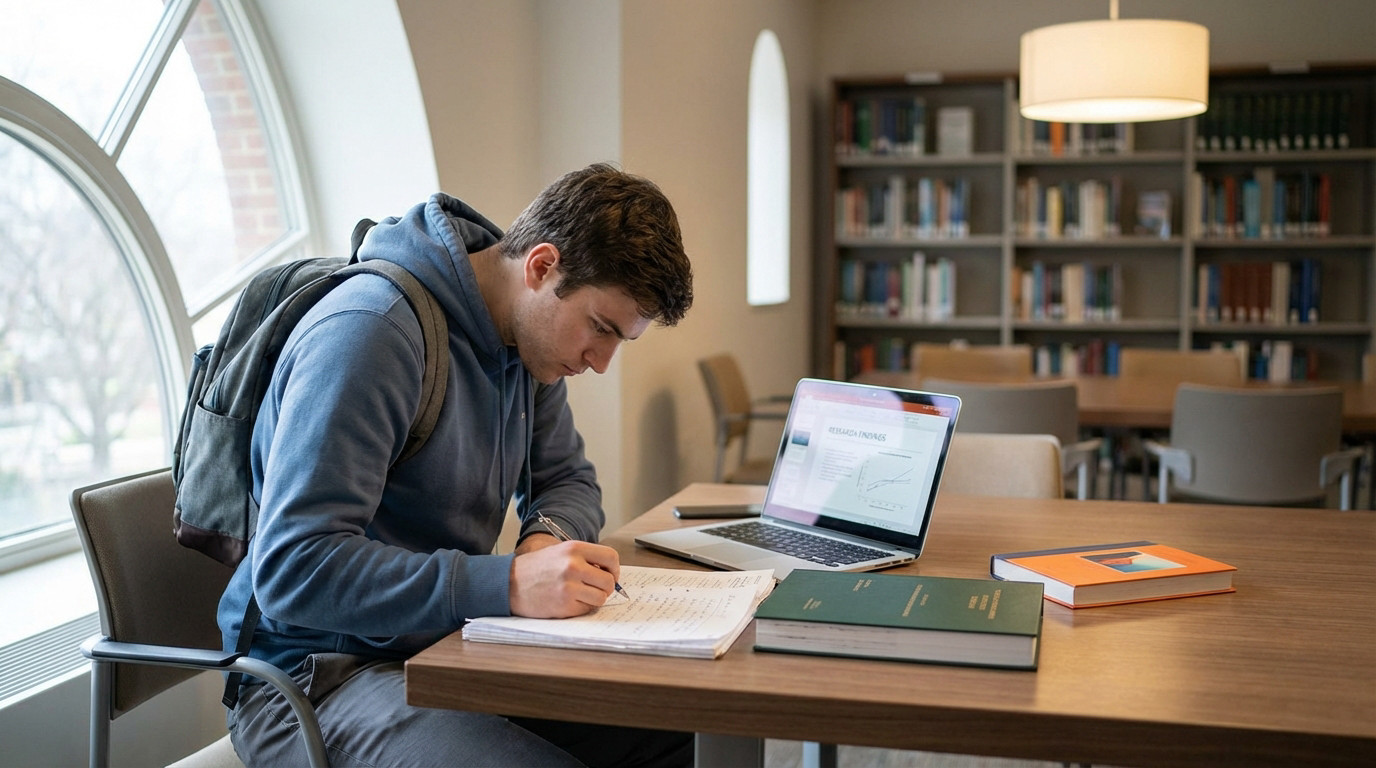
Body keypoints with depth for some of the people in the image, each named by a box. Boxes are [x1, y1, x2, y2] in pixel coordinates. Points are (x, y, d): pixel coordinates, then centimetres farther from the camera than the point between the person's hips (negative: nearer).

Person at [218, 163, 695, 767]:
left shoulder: (527, 334, 5)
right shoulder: (367, 333, -22)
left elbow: (569, 479, 17)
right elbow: (292, 570, -27)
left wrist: (548, 536, -8)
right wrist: (510, 583, -34)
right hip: (316, 673, -7)